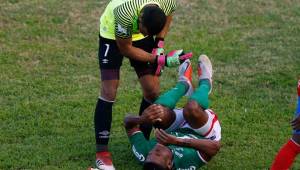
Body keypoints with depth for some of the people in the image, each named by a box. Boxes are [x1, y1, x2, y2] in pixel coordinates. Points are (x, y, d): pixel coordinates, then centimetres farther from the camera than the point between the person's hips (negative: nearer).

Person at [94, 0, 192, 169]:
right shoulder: (125, 14, -43)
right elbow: (125, 49, -24)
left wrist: (160, 42, -13)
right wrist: (161, 60, -27)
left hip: (140, 36, 4)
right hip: (113, 34, -4)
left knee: (152, 90, -3)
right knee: (109, 91, -12)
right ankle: (101, 153, -6)